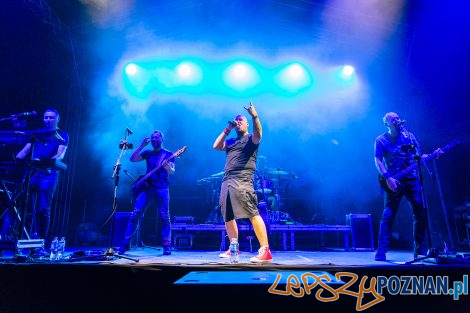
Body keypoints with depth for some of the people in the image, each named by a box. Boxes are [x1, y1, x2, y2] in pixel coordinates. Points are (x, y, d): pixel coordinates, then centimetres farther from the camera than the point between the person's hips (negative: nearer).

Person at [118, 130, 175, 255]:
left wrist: (166, 165, -29)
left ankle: (167, 246, 1)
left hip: (162, 189, -3)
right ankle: (125, 244, 5)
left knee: (164, 217, -7)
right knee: (135, 215, -3)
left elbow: (172, 171, -7)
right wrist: (142, 146, 0)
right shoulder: (148, 153, 17)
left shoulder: (168, 154, 6)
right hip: (146, 188, 3)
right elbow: (132, 159, 5)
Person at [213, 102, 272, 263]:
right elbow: (216, 146, 16)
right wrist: (227, 129, 14)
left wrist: (254, 115, -28)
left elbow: (258, 134, -13)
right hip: (226, 182, 8)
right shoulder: (231, 141, 28)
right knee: (228, 217, 10)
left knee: (252, 214, -18)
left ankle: (265, 250, -19)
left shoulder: (251, 139, 9)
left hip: (242, 181, -7)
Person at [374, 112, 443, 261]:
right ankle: (381, 251, -6)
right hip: (394, 182, -4)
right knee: (388, 216, -8)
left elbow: (418, 156, 17)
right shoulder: (381, 140, 2)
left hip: (412, 179, 4)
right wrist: (387, 178, -17)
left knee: (420, 214, 2)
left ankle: (420, 249, 16)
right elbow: (378, 161, -5)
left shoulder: (409, 136, 14)